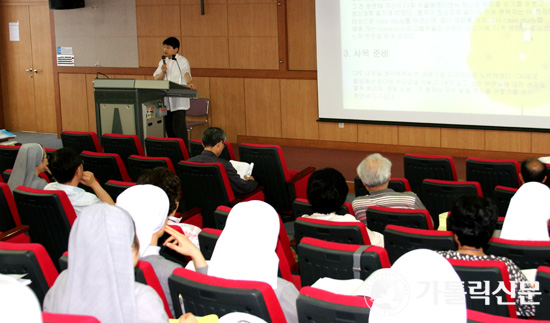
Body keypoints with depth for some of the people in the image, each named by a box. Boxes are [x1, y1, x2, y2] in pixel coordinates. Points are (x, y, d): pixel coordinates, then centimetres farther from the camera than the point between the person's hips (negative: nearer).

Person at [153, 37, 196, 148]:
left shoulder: (182, 61, 1)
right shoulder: (162, 62, 17)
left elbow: (186, 74, -15)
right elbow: (156, 79, 13)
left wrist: (188, 83, -36)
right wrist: (163, 72, -7)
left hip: (179, 100, -6)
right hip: (166, 100, 6)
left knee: (178, 127, -13)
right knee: (169, 127, 8)